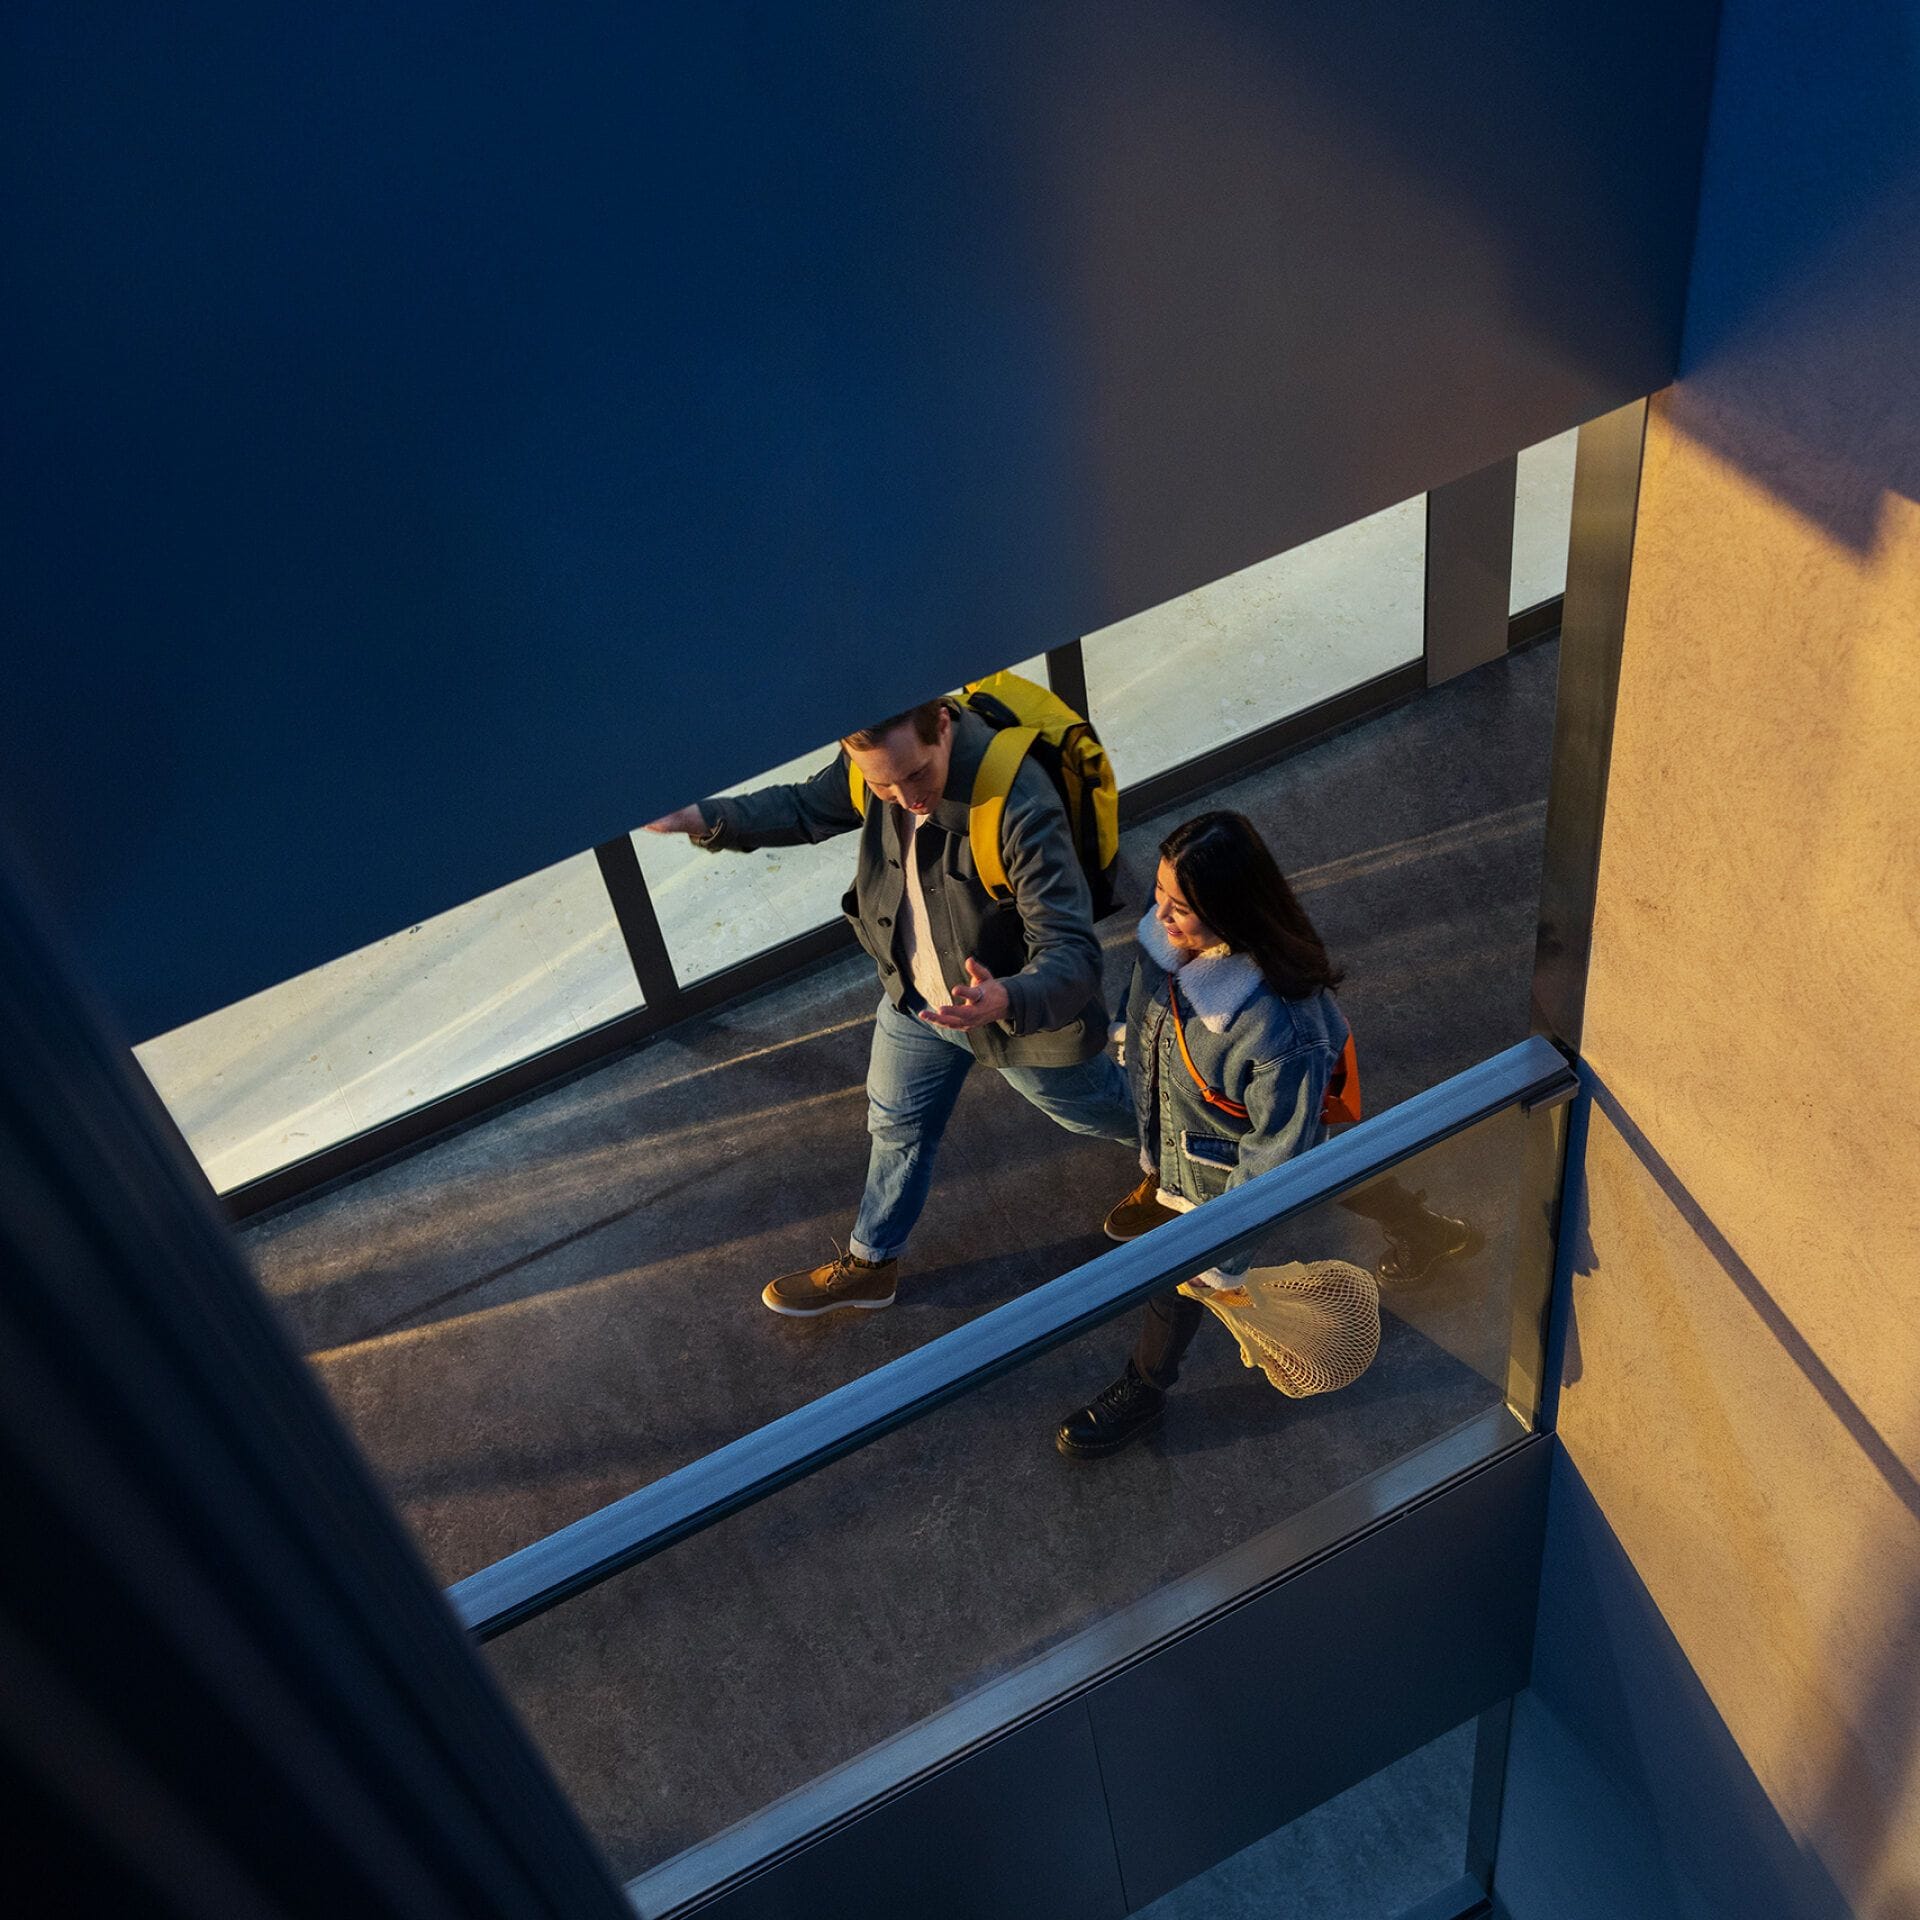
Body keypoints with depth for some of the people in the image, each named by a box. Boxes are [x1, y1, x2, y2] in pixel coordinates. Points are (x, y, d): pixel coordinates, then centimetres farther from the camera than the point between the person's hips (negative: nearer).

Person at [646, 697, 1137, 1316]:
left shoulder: (1021, 807, -42)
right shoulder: (874, 764, -21)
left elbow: (1073, 955, -42)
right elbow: (806, 808, 1)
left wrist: (1006, 1000, -63)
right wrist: (704, 819, -14)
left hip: (1027, 1009, -5)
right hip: (916, 999, 6)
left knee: (1106, 1114, 25)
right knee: (897, 1128, 26)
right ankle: (869, 1265, 52)